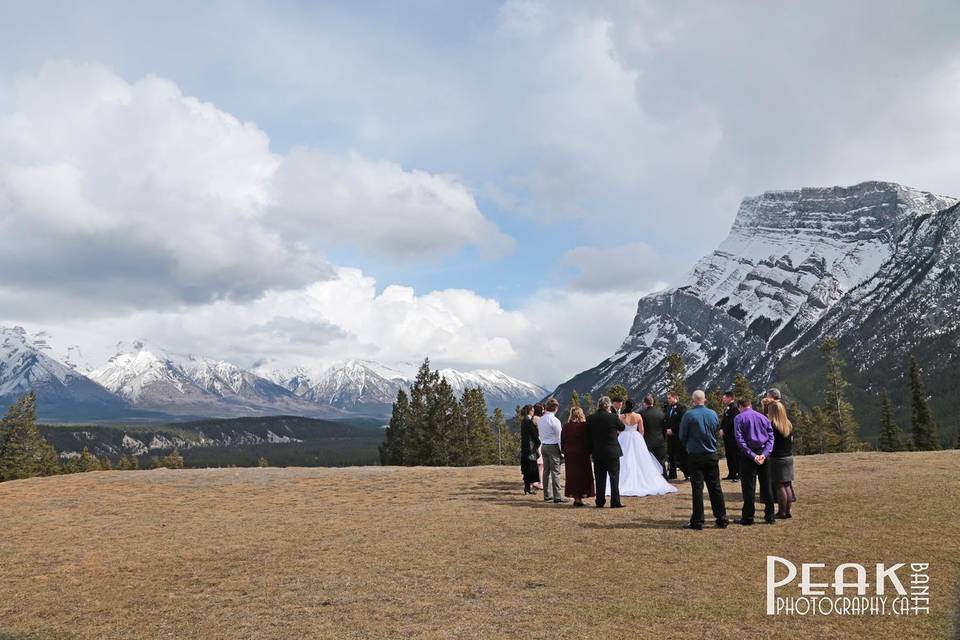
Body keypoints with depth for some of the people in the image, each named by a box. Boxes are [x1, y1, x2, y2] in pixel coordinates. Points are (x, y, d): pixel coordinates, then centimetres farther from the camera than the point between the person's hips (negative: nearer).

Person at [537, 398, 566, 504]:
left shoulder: (540, 420, 8)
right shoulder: (554, 420, -14)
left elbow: (540, 434, 12)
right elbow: (559, 436, -11)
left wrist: (542, 444, 15)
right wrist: (561, 449, -5)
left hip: (543, 446, 7)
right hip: (553, 446, -7)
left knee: (546, 470, 12)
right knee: (555, 471, -5)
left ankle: (547, 495, 17)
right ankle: (557, 497, -6)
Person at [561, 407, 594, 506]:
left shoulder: (566, 426, 1)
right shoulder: (584, 425, -10)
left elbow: (562, 441, 6)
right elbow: (588, 440, -8)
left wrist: (564, 451, 15)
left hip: (569, 454, 4)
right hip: (582, 454, -4)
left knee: (572, 475, 11)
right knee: (582, 475, 3)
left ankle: (575, 497, 13)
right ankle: (579, 497, -1)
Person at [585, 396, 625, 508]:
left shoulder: (590, 419, -2)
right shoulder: (613, 417, -12)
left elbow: (588, 438, 3)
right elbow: (622, 427, 7)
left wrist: (591, 451, 14)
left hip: (597, 453, 3)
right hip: (612, 452, -3)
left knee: (599, 479, 10)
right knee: (614, 477, 4)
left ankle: (600, 502, 14)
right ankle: (615, 502, 3)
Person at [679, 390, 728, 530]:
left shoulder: (688, 415, -10)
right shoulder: (713, 414, 2)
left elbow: (682, 436, -3)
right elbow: (717, 432, 13)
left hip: (695, 456, -4)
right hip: (712, 456, 4)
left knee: (697, 488, 0)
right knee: (715, 487, 10)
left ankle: (697, 522, 2)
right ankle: (722, 520, 14)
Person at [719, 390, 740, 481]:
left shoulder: (734, 408, -14)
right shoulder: (727, 408, 16)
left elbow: (731, 422, -20)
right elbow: (723, 420, 19)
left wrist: (724, 431, -15)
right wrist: (721, 429, 6)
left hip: (733, 436, -10)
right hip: (727, 436, 10)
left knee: (735, 455, -5)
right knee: (729, 455, 12)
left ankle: (738, 474, -2)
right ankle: (731, 474, 19)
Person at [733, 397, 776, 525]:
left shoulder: (739, 418, -2)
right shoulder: (763, 417, 11)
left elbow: (740, 439, -12)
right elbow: (771, 436, 3)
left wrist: (752, 455, -14)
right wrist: (764, 454, -8)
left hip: (748, 454, -4)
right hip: (764, 454, 4)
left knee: (748, 487, 1)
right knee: (766, 486, 10)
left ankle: (748, 517, 4)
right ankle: (770, 516, 15)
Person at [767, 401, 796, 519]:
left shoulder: (772, 425, -15)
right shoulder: (789, 424, 5)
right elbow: (791, 440, 13)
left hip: (777, 459, -6)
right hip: (789, 457, 6)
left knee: (779, 486, 0)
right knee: (787, 485, 11)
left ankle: (782, 512, 3)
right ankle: (788, 511, 16)